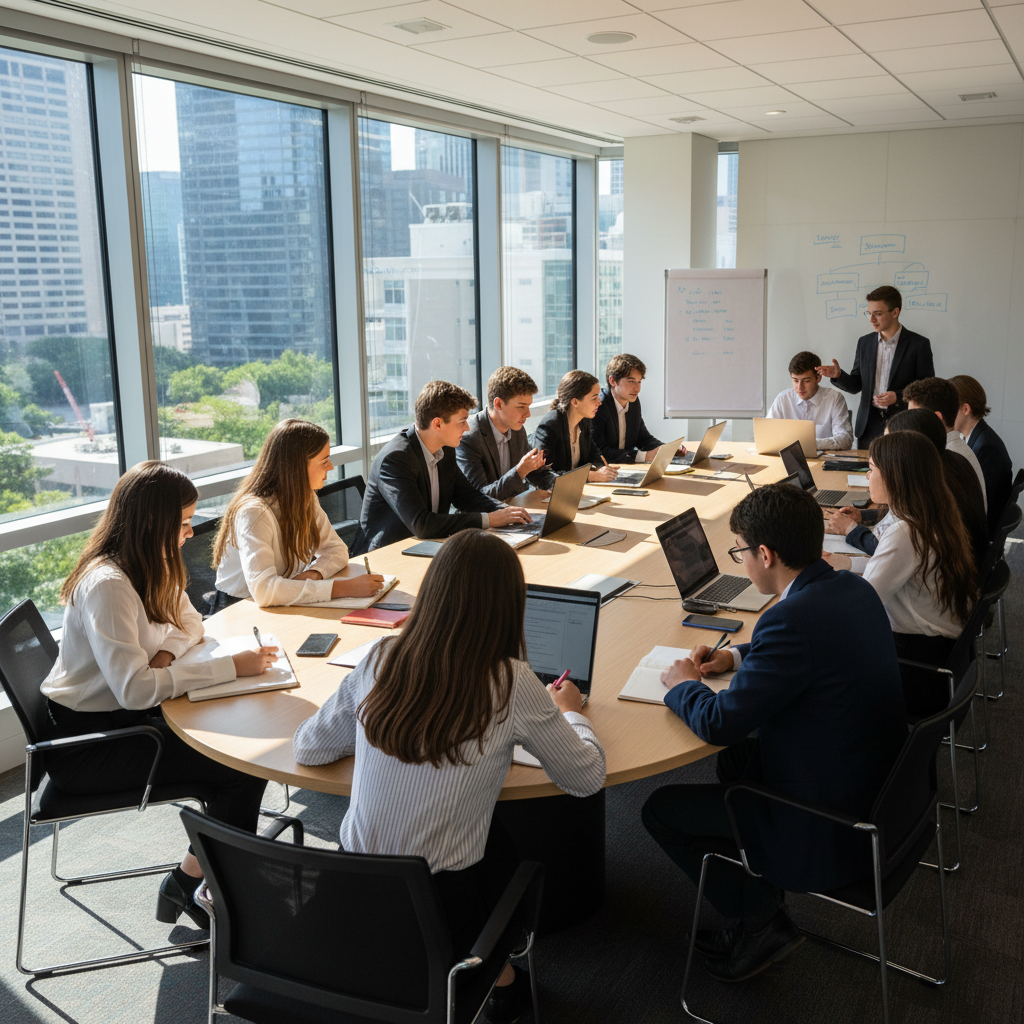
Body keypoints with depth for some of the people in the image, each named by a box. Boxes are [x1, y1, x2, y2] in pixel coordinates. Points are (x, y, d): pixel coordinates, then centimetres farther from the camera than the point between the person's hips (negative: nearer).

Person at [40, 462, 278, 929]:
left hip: (123, 717, 9)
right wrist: (230, 667, -28)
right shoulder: (107, 584, -26)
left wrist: (166, 650, -10)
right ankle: (188, 885, 5)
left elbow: (189, 623, 14)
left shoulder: (151, 566, 3)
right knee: (245, 769, -15)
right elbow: (134, 688, -32)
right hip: (83, 744, -8)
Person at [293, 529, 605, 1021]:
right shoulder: (511, 685, -18)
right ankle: (496, 976, 41)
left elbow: (307, 747, 7)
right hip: (437, 914, -3)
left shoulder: (379, 661, -8)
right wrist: (567, 710, 15)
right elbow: (587, 779, -4)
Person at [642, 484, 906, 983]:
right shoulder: (853, 588, -2)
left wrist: (684, 684, -3)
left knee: (660, 809, 3)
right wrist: (737, 655, 12)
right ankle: (754, 910, 31)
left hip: (831, 829, -9)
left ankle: (763, 923, 16)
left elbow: (719, 723, -23)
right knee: (734, 758, 29)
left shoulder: (793, 619, -30)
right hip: (878, 787, 9)